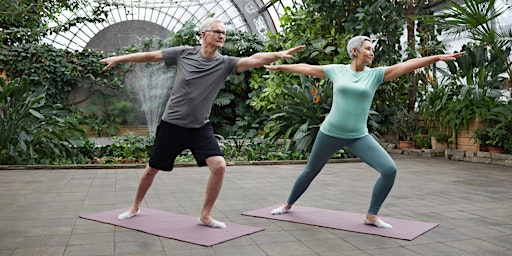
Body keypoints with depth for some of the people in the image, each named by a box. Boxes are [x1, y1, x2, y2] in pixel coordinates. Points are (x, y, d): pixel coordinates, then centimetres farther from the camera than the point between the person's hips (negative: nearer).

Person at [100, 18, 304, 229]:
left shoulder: (224, 63, -8)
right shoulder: (184, 53, -7)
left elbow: (254, 60, -23)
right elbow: (151, 56, 2)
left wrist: (278, 54, -39)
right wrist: (119, 58, 8)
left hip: (200, 127, 1)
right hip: (171, 124, 0)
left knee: (219, 166, -17)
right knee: (152, 169, 12)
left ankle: (205, 216, 3)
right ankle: (135, 207, 39)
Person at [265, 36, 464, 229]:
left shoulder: (375, 74, 0)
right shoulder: (337, 70, 0)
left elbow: (407, 65, -9)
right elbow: (306, 68, 10)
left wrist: (438, 57, -17)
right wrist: (279, 67, 18)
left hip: (359, 137, 1)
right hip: (330, 133, -1)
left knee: (390, 170, -16)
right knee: (310, 172, 15)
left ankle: (371, 216, 2)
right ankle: (288, 205, 40)